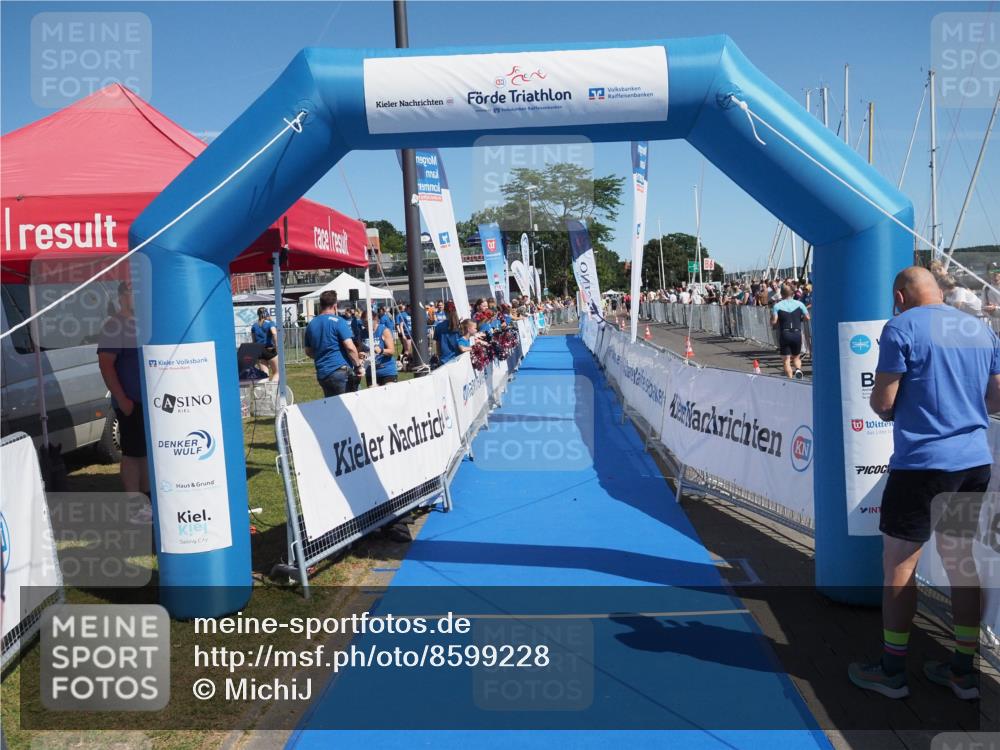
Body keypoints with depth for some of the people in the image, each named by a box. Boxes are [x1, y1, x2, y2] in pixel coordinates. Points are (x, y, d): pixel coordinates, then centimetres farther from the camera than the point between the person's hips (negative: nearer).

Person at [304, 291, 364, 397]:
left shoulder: (311, 325, 12)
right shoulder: (338, 321, -8)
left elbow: (308, 352, 20)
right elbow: (350, 347, -15)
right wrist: (358, 365, -5)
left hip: (322, 374, 7)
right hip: (340, 371, -7)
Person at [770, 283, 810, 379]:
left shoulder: (777, 306, -4)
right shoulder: (799, 304, 2)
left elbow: (773, 322, -11)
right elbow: (807, 317, 2)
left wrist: (771, 316, 9)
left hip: (784, 334, -2)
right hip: (797, 333, 2)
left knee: (786, 360, 4)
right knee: (796, 357, 17)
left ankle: (790, 379, -6)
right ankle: (798, 369, -12)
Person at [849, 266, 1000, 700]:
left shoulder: (901, 328, -9)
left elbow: (882, 404, -12)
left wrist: (885, 407, 9)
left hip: (921, 464, -7)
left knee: (898, 566, 4)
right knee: (960, 561, 15)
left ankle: (891, 672, 14)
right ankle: (963, 671, 24)